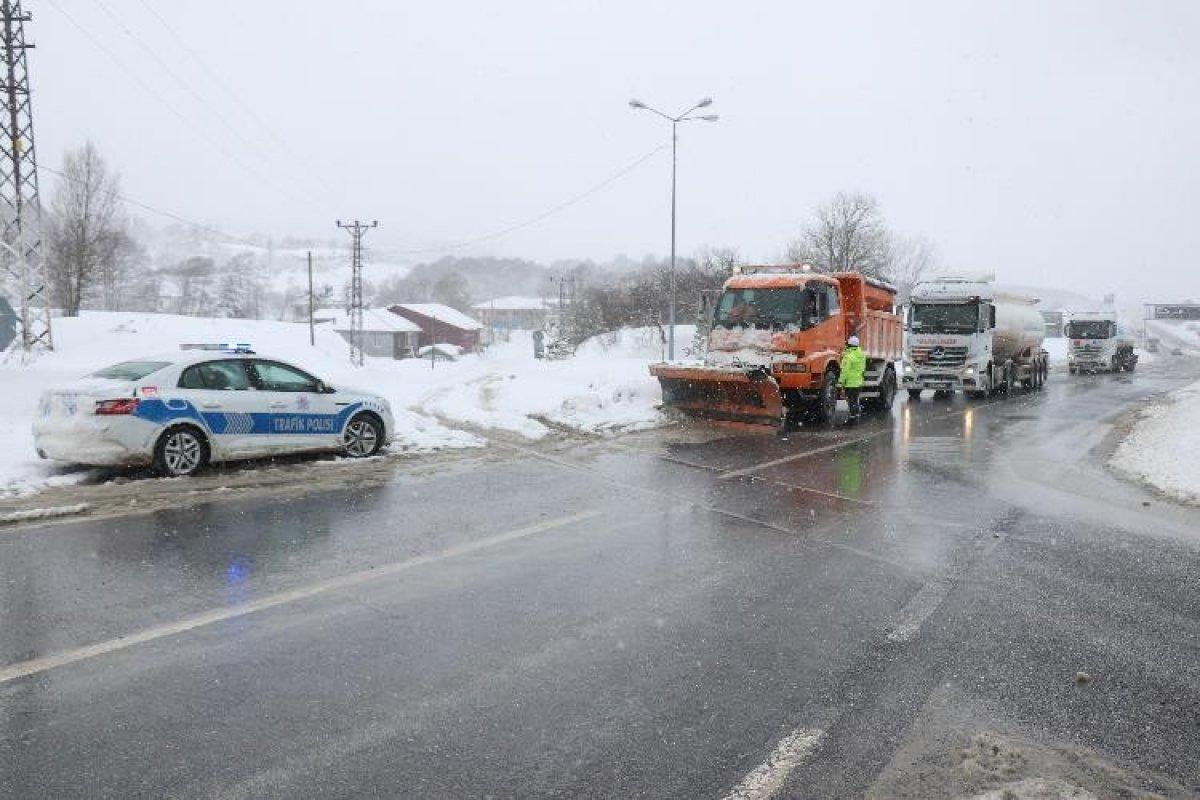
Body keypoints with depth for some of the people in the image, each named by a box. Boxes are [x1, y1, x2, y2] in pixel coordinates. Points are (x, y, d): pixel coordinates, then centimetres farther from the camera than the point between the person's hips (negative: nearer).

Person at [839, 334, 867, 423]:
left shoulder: (848, 356, -18)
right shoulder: (862, 355, 7)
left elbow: (845, 371, -19)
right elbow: (863, 368, 17)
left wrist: (841, 382, -14)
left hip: (850, 383, -8)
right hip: (859, 382, 8)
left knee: (851, 401, -1)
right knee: (856, 400, 17)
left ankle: (853, 417, 2)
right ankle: (857, 415, 23)